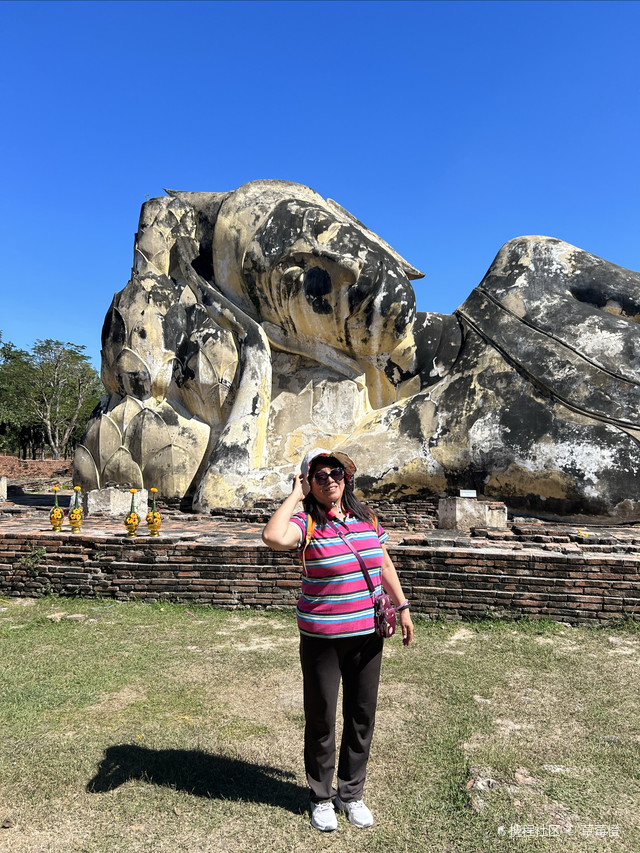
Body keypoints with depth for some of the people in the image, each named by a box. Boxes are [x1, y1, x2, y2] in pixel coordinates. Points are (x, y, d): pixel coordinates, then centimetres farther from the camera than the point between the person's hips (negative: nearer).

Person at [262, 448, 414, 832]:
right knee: (321, 718, 12)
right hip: (321, 637, -4)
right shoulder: (306, 522, -13)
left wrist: (402, 606, 12)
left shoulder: (367, 517, 2)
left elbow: (384, 565, 12)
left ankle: (352, 793, 39)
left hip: (368, 634, 4)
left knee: (362, 716, 16)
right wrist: (295, 495, -23)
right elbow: (274, 537, -35)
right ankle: (321, 797, 36)